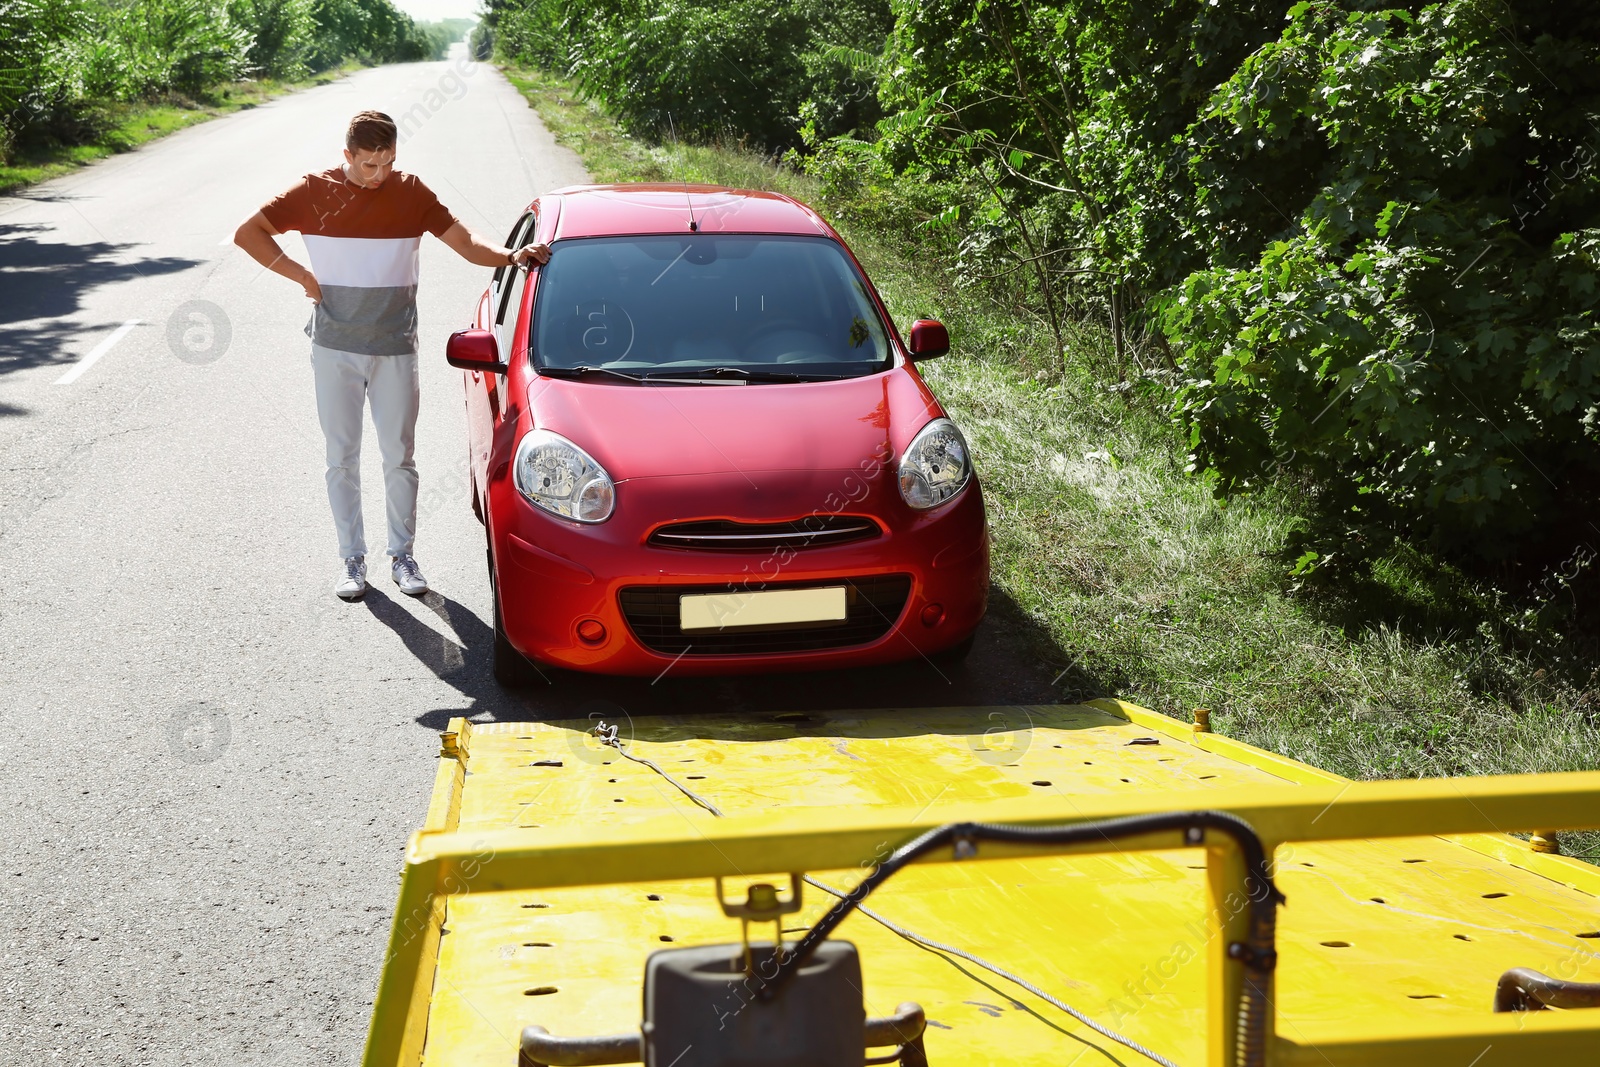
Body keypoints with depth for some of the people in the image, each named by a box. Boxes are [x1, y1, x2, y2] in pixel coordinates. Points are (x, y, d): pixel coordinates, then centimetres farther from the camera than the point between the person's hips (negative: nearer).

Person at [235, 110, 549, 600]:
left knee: (399, 457, 5)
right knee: (342, 458, 6)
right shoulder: (315, 191, -2)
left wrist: (510, 256, -21)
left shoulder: (410, 191, 0)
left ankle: (402, 555, 19)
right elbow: (247, 232, 1)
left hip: (395, 348, 0)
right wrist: (302, 276, -6)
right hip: (335, 348, 0)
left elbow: (464, 241, -3)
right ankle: (352, 559, 16)